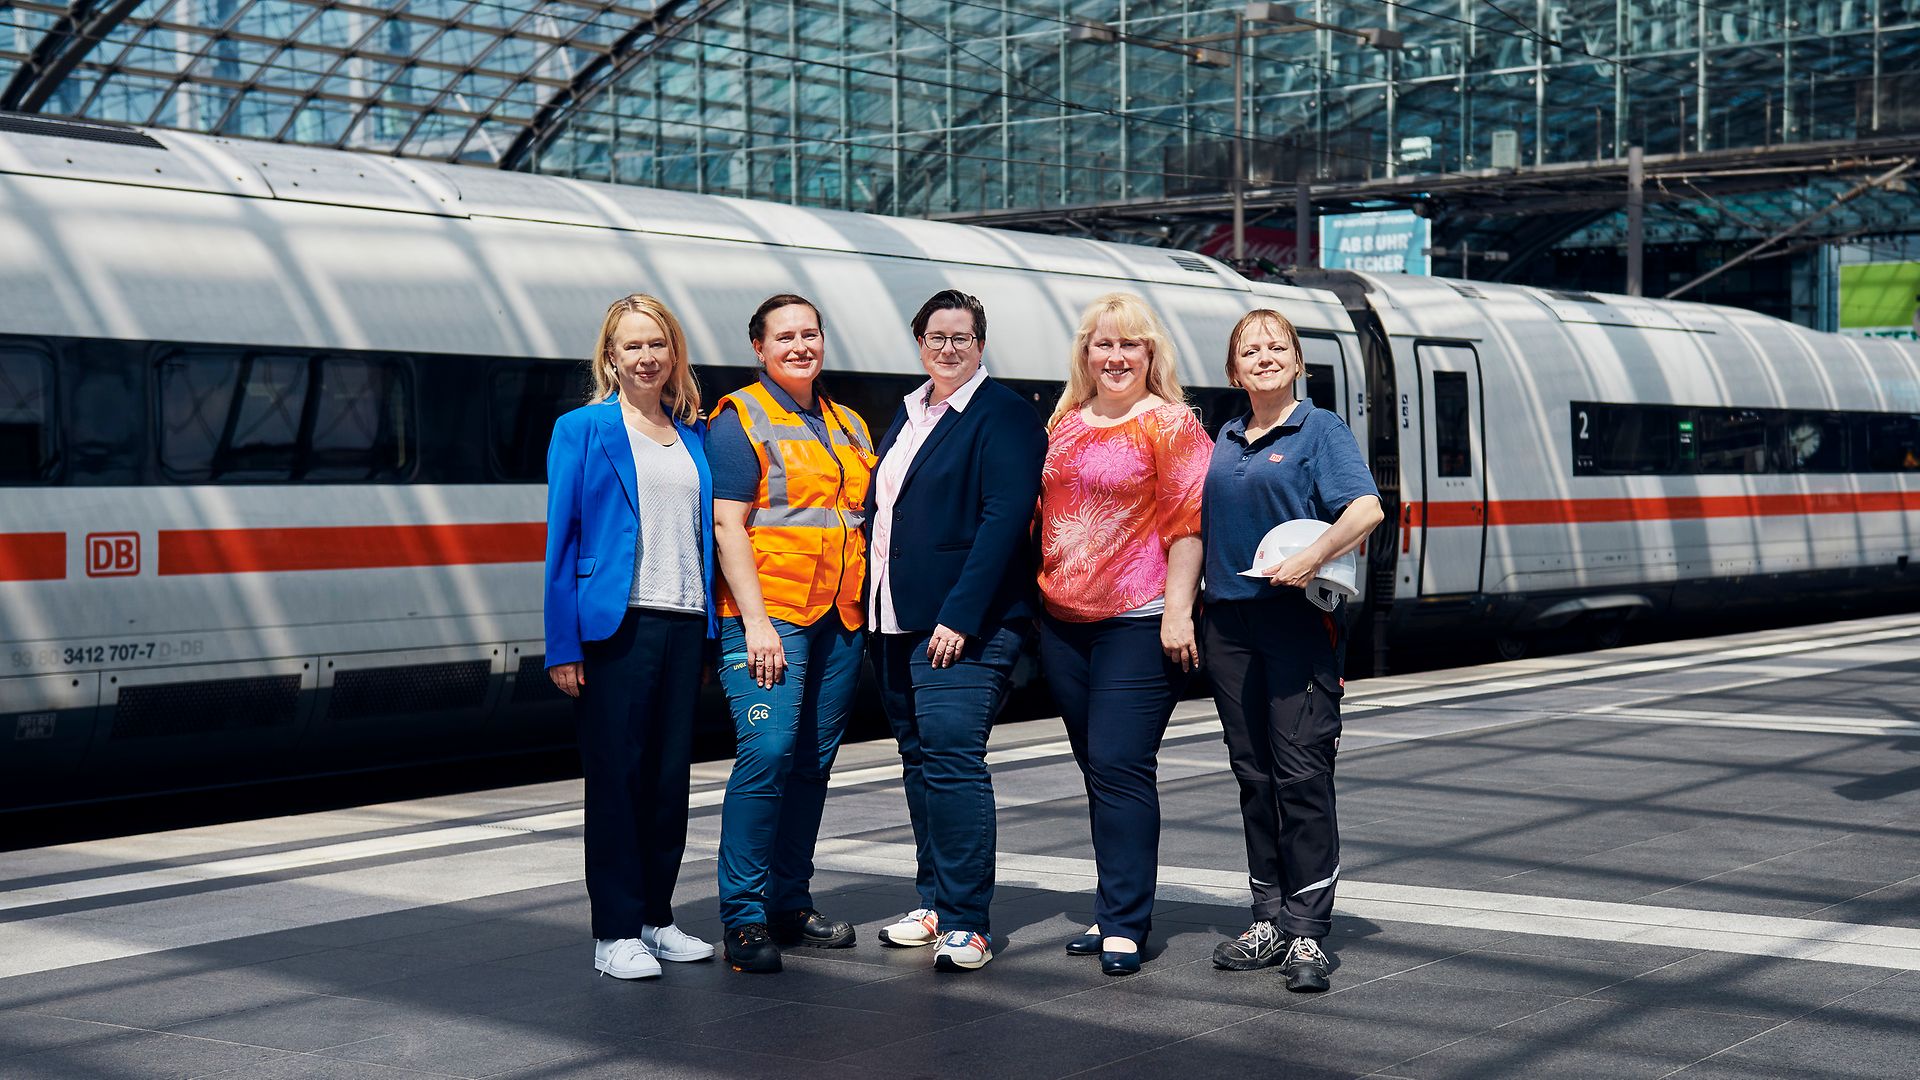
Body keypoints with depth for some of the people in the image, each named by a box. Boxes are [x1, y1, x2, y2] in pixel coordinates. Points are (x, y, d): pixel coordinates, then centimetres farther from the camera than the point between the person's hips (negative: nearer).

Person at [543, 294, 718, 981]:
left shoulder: (694, 435, 14)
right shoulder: (583, 430, 1)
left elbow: (709, 533, 16)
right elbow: (562, 539, -3)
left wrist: (713, 629, 7)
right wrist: (562, 647, -10)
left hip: (684, 625, 5)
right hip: (615, 626, -5)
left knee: (671, 775, 8)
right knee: (616, 776, -1)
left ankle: (656, 917, 19)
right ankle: (614, 932, 5)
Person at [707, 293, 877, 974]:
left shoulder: (848, 426, 18)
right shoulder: (742, 420, -2)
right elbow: (727, 524, -10)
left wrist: (870, 610, 13)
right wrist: (755, 623, -18)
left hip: (840, 618, 7)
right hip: (769, 614, -7)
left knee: (813, 762, 8)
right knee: (766, 752, -16)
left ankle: (790, 904, 17)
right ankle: (744, 918, -12)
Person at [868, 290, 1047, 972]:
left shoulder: (1004, 416, -7)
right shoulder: (906, 414, 17)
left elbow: (1004, 519, -15)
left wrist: (959, 616, -21)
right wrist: (873, 607, 12)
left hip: (963, 626, -8)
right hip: (896, 624, 8)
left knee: (952, 760, -13)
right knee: (920, 761, 12)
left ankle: (967, 925, -10)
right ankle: (934, 906, 22)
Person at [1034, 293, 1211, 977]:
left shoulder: (1170, 424, -4)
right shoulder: (1063, 423, 14)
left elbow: (1190, 523, -9)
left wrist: (1177, 611, -17)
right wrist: (1035, 599, 16)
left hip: (1139, 623, -7)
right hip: (1063, 623, 7)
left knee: (1120, 767, -10)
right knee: (1096, 768, 12)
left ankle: (1124, 925, -5)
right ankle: (1115, 911, 21)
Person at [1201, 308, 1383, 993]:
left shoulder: (1320, 431, -1)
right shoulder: (1225, 440, 16)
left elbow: (1367, 508, -15)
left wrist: (1311, 559, -26)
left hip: (1300, 621, -6)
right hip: (1230, 621, 6)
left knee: (1302, 773, -7)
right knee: (1253, 774, 9)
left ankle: (1308, 934, -5)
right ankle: (1269, 922, 16)